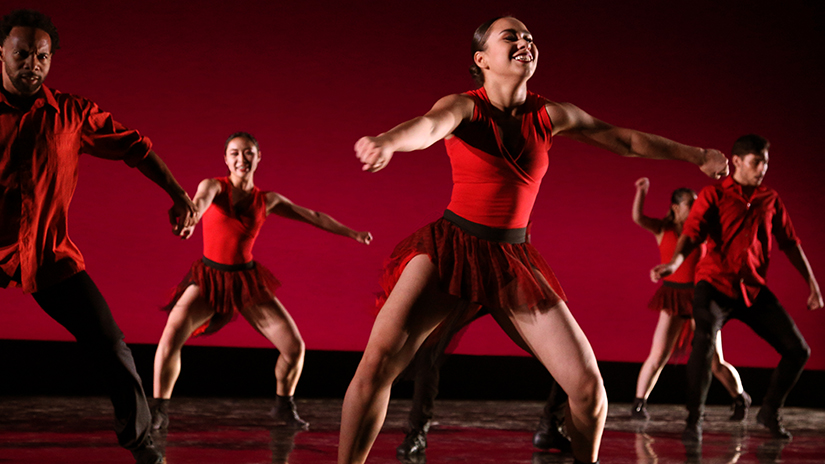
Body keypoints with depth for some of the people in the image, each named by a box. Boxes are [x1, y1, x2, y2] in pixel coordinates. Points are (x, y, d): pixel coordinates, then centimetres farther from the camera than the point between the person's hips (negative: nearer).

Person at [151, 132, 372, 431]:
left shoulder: (267, 201, 1)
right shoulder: (213, 186, -9)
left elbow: (312, 216, 13)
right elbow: (201, 201, -33)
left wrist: (351, 233, 19)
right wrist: (190, 220, -57)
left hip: (247, 280, 3)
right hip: (209, 279, -3)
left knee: (295, 347, -3)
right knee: (171, 337, -24)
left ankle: (284, 407, 22)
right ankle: (159, 412, -8)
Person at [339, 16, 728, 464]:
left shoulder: (551, 116, 3)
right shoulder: (463, 107, -8)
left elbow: (624, 140, 15)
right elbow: (429, 126, -32)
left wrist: (697, 155, 23)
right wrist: (387, 141, -56)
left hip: (513, 261, 3)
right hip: (451, 248, -3)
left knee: (588, 385, -5)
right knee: (378, 359, -23)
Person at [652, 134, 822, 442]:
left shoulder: (770, 199, 10)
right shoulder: (713, 195, -3)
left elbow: (790, 243, 15)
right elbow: (692, 232, -17)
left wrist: (812, 283, 12)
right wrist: (675, 262, -37)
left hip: (754, 289, 5)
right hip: (715, 284, -5)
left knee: (798, 350, 1)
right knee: (704, 344, -30)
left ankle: (770, 411, 22)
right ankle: (694, 422, -18)